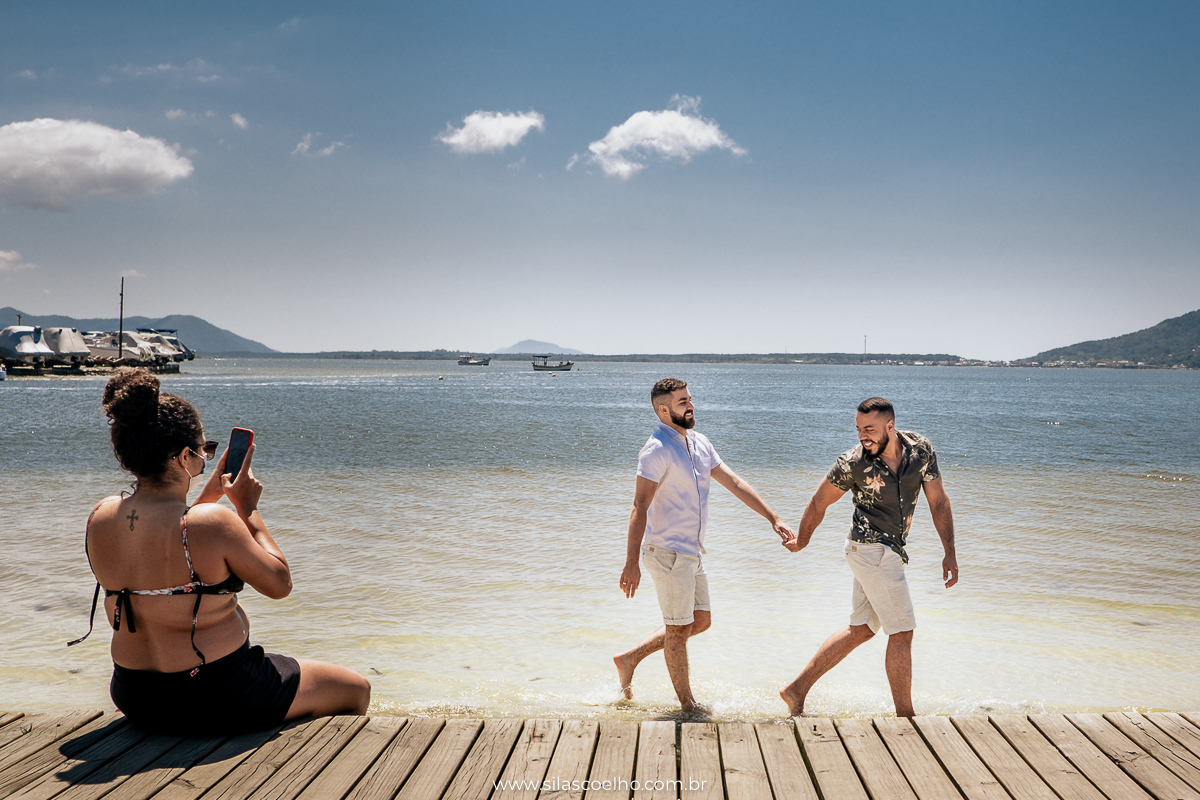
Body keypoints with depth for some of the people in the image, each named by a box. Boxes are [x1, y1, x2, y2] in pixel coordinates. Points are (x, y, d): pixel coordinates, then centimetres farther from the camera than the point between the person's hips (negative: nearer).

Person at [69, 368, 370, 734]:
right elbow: (279, 584, -11)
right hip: (218, 701, -8)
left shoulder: (100, 519, -5)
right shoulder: (212, 523, -26)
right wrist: (248, 509, -5)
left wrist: (211, 491, 13)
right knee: (356, 689, 15)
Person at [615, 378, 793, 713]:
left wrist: (773, 519, 4)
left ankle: (630, 658, 25)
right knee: (678, 629, 3)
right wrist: (631, 563, -28)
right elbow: (640, 507, -23)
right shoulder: (657, 450, -17)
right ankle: (688, 705, 17)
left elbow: (735, 483, 10)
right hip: (667, 550, -9)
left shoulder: (699, 443, 9)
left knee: (700, 621, 17)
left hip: (691, 551, 9)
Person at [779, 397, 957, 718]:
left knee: (860, 629, 12)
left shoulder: (921, 450, -4)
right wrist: (801, 542, 10)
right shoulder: (853, 462, -16)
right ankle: (905, 717, 5)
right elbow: (818, 503, -2)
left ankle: (797, 690, 19)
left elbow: (938, 501, 4)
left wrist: (950, 553, 2)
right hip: (871, 549, -6)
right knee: (902, 632, -4)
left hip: (890, 551, 6)